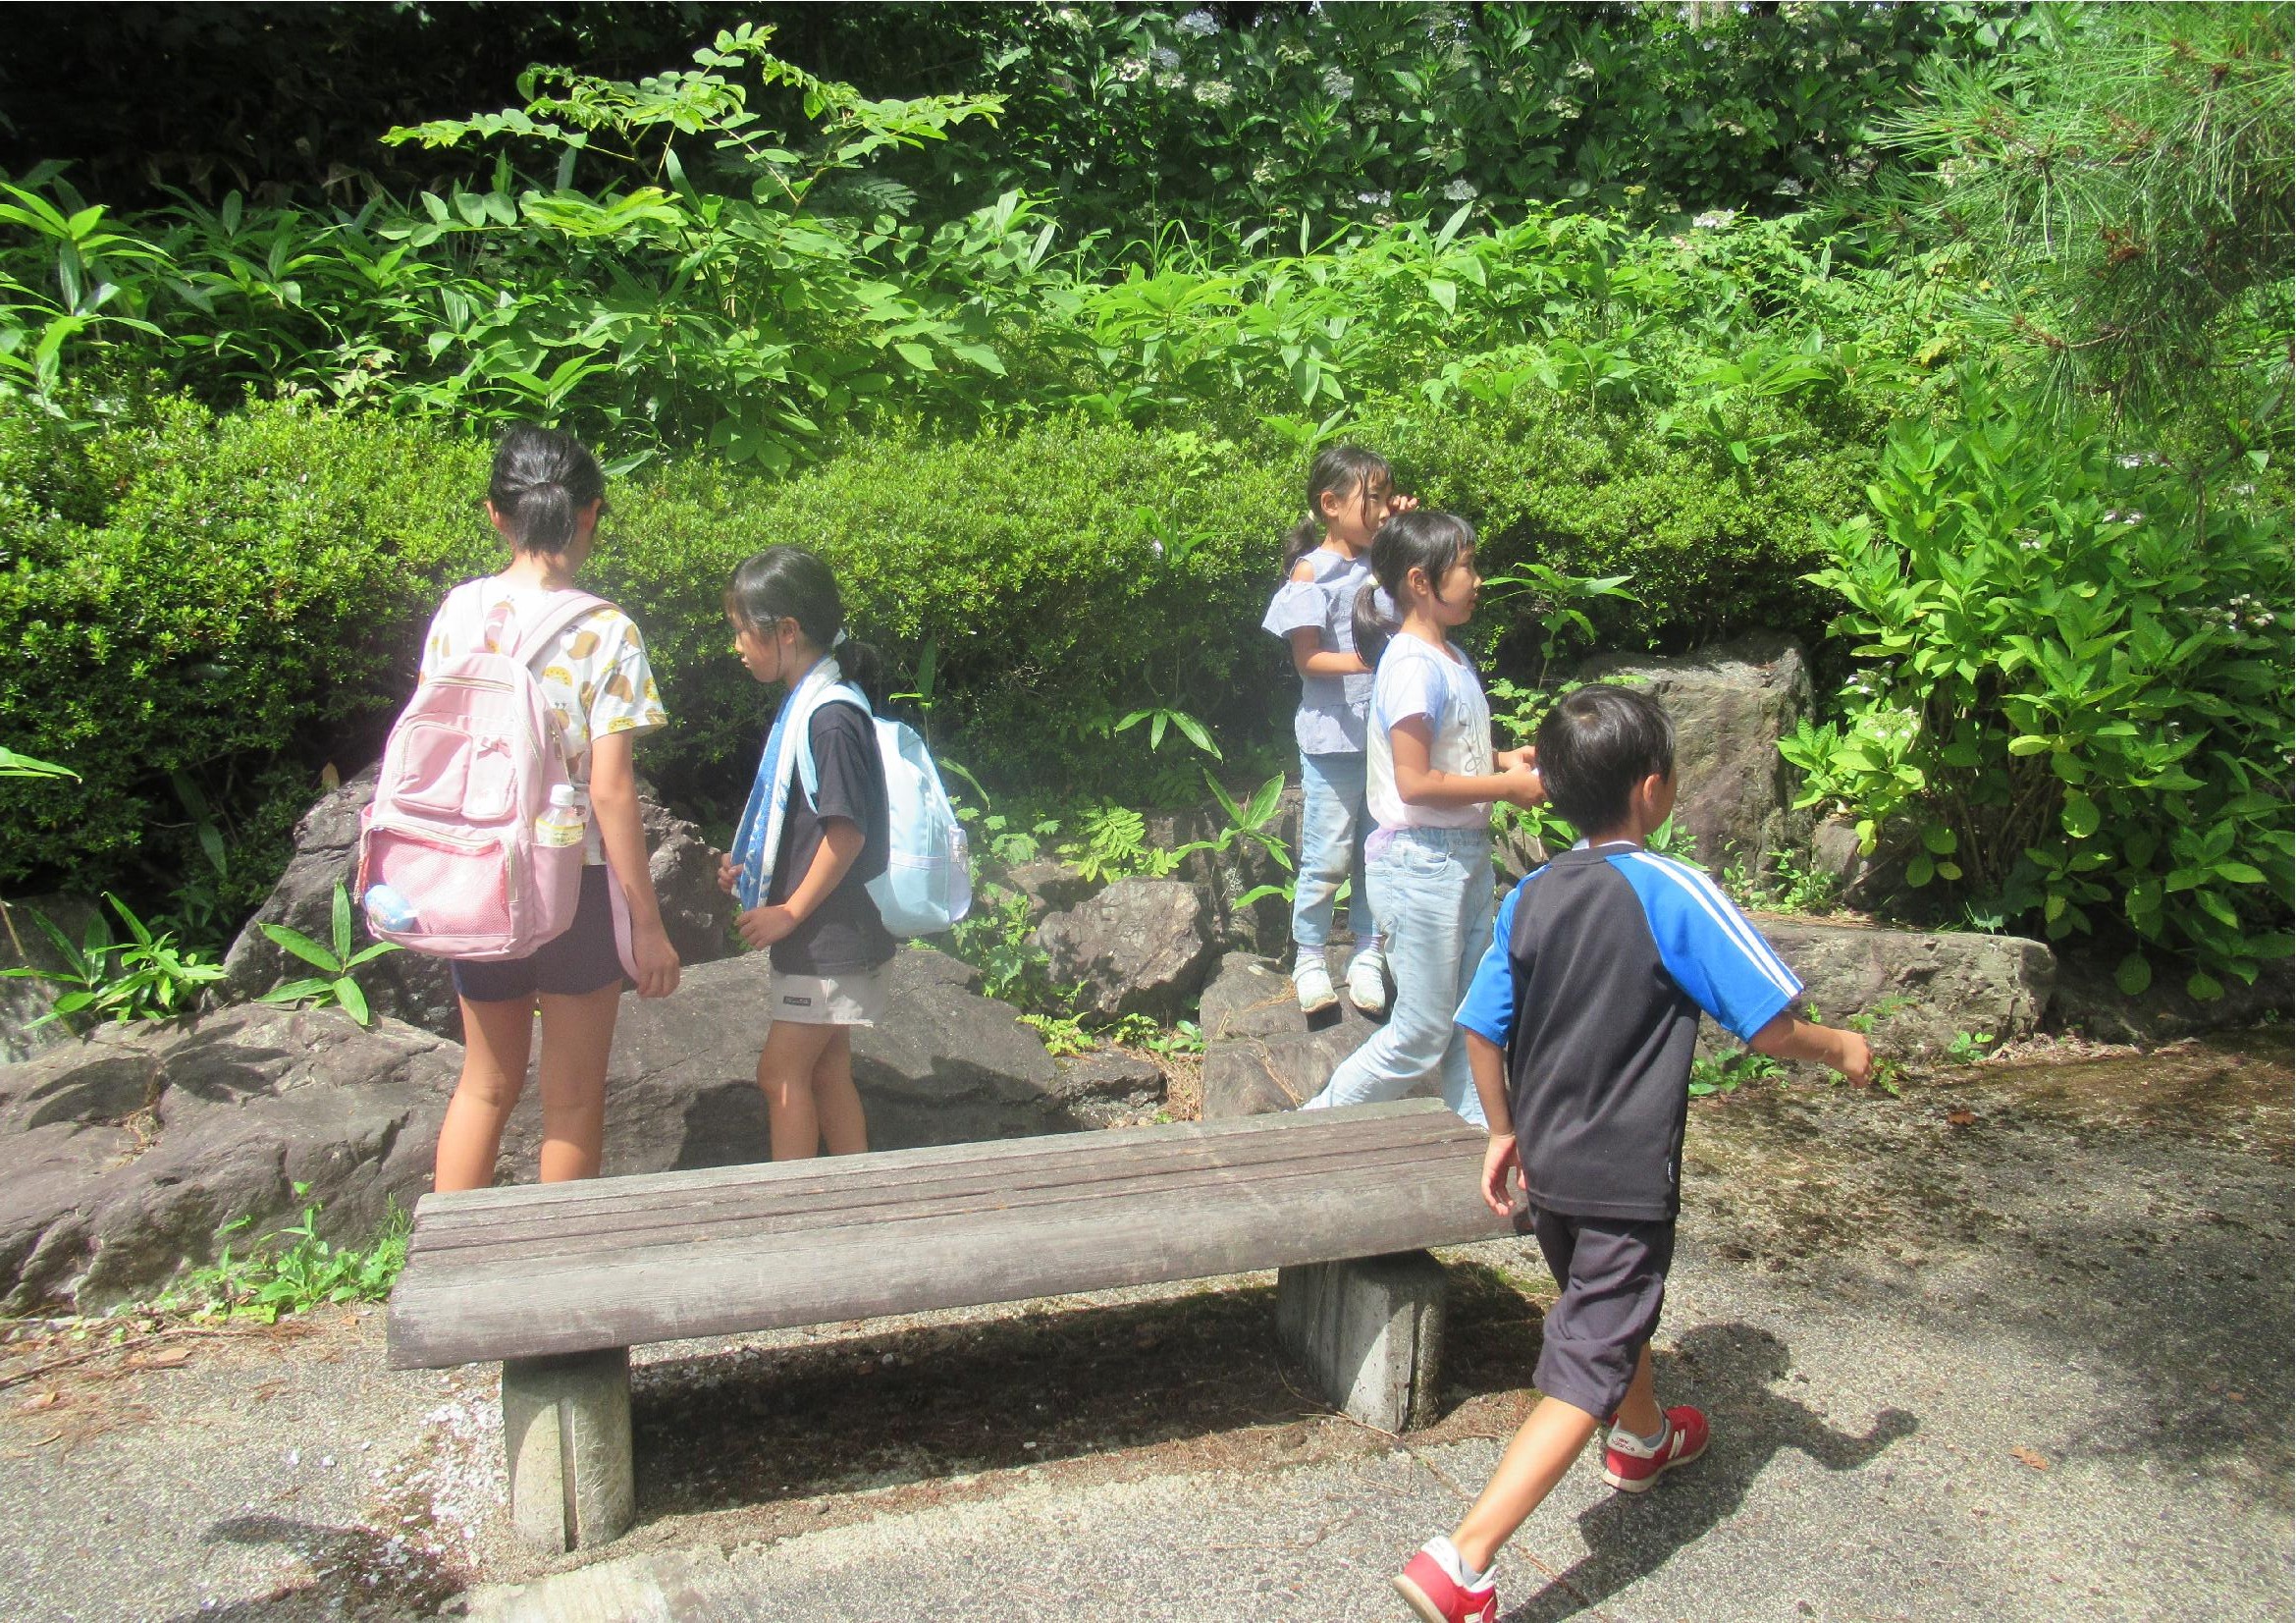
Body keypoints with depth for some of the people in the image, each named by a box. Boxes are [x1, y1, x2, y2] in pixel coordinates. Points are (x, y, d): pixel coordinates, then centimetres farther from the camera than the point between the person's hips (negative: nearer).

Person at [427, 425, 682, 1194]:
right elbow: (610, 789, -17)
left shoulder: (457, 611, -2)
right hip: (575, 879, -4)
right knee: (572, 1100, 12)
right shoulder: (604, 632, -15)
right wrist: (647, 925, -10)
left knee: (486, 1082, 22)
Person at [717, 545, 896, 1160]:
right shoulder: (804, 704, 10)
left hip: (831, 939, -10)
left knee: (782, 1069, -3)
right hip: (823, 937, 10)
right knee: (827, 1069, 15)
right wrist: (748, 866, 8)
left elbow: (848, 832, -23)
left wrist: (790, 913, -16)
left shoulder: (831, 717, -21)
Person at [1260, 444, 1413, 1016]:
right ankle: (1309, 957, 18)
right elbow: (1307, 659, -11)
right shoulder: (1312, 572, -8)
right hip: (1334, 738, -5)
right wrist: (1363, 661, -28)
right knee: (1328, 857, 2)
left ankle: (1367, 954, 25)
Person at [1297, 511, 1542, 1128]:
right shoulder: (1412, 666, -19)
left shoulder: (1452, 658, 10)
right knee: (1422, 1032, 1)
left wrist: (1503, 759, 3)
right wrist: (1507, 787, -17)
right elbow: (1415, 782, -23)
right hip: (1421, 861, -9)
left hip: (1467, 856, 9)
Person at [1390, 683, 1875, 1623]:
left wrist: (1506, 1133, 18)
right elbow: (1769, 1029, -15)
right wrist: (1840, 1047, 5)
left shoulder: (1531, 899, -1)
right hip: (1627, 1183, -7)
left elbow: (1482, 1032, 3)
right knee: (1586, 1373, -1)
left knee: (1610, 1310, 31)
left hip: (1547, 1172, 7)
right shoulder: (1674, 895, -17)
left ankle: (1645, 1441, 58)